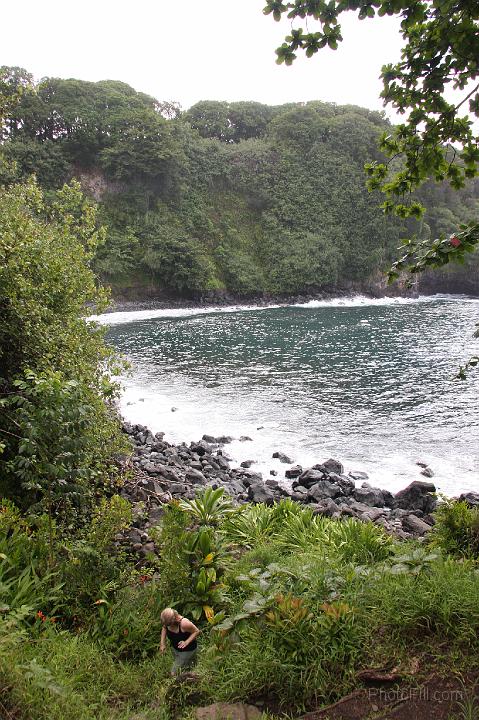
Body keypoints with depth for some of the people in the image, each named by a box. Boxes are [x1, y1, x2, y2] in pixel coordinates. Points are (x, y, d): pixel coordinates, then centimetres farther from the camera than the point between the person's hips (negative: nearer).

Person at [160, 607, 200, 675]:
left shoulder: (184, 623, -38)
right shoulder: (167, 620, -21)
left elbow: (196, 631, -21)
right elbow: (164, 628, 3)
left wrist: (186, 642, -31)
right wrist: (162, 643, -8)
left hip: (187, 650, -6)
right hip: (175, 648, 6)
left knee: (174, 674, -2)